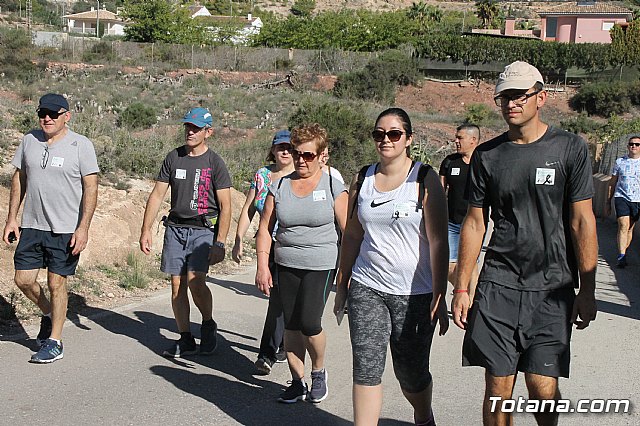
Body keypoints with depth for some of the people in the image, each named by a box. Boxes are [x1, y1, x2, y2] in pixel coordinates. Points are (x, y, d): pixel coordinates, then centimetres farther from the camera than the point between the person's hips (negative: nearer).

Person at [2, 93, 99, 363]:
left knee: (56, 283, 0)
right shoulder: (29, 141, 6)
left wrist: (83, 228, -16)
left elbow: (91, 189, -10)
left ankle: (54, 343, 14)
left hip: (65, 229, -5)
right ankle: (48, 314, 35)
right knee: (23, 279, 7)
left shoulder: (81, 145, -8)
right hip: (31, 226, 5)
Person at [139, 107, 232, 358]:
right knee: (177, 286, 2)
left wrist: (219, 243, -12)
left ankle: (208, 324, 7)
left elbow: (225, 207, -4)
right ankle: (185, 340, 13)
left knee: (195, 281, -19)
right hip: (175, 228, 4)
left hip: (203, 229, -4)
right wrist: (146, 230, 3)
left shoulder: (215, 163, -1)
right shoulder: (173, 158, 9)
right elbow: (157, 195, 10)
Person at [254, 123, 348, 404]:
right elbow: (265, 228, 6)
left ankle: (319, 371, 17)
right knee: (291, 325, 6)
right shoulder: (279, 186, 5)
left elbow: (347, 231, -2)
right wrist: (262, 266, -2)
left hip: (321, 265, -3)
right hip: (286, 266, 4)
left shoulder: (333, 187, -3)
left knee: (309, 323, -11)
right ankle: (298, 382, 19)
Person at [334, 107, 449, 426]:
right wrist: (342, 285, 15)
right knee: (366, 368, -4)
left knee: (411, 372, 9)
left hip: (414, 293, -3)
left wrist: (439, 296, -13)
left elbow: (438, 241, -9)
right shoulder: (362, 180, 8)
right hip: (366, 289, 3)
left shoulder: (425, 179, -5)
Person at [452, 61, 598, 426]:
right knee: (498, 388, 3)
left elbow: (582, 222, 0)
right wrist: (461, 288, 6)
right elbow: (474, 223, 9)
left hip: (552, 289, -2)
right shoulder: (486, 155, 7)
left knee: (543, 389, -5)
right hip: (498, 286, 2)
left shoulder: (570, 149, 0)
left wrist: (587, 290, -2)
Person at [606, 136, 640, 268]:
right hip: (621, 197, -1)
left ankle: (622, 254, 18)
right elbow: (612, 183, 13)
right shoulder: (620, 162, 7)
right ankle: (621, 256, -19)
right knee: (623, 226, -15)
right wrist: (608, 202, 13)